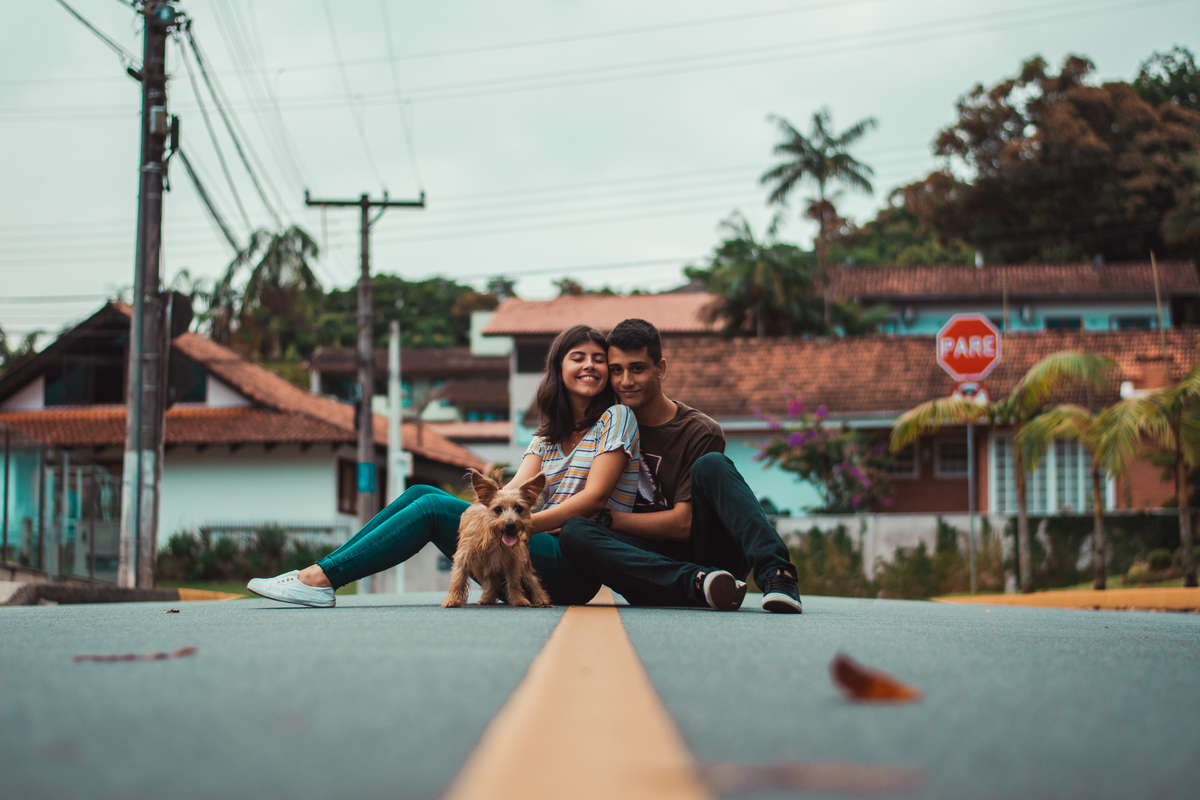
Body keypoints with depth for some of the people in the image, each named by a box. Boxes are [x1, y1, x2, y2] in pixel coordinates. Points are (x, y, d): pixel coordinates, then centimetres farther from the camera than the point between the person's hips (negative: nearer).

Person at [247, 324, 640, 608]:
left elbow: (594, 497, -12)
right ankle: (318, 573, -12)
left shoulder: (616, 418, 0)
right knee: (422, 493, -7)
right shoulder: (547, 435, 19)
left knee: (434, 507, -19)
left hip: (575, 571, -6)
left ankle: (322, 578, -21)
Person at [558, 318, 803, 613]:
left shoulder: (700, 432, -2)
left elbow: (682, 523, -10)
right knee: (574, 532, -27)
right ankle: (699, 584, -43)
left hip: (710, 552, -3)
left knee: (710, 465, -27)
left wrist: (608, 519, -11)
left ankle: (774, 573, -44)